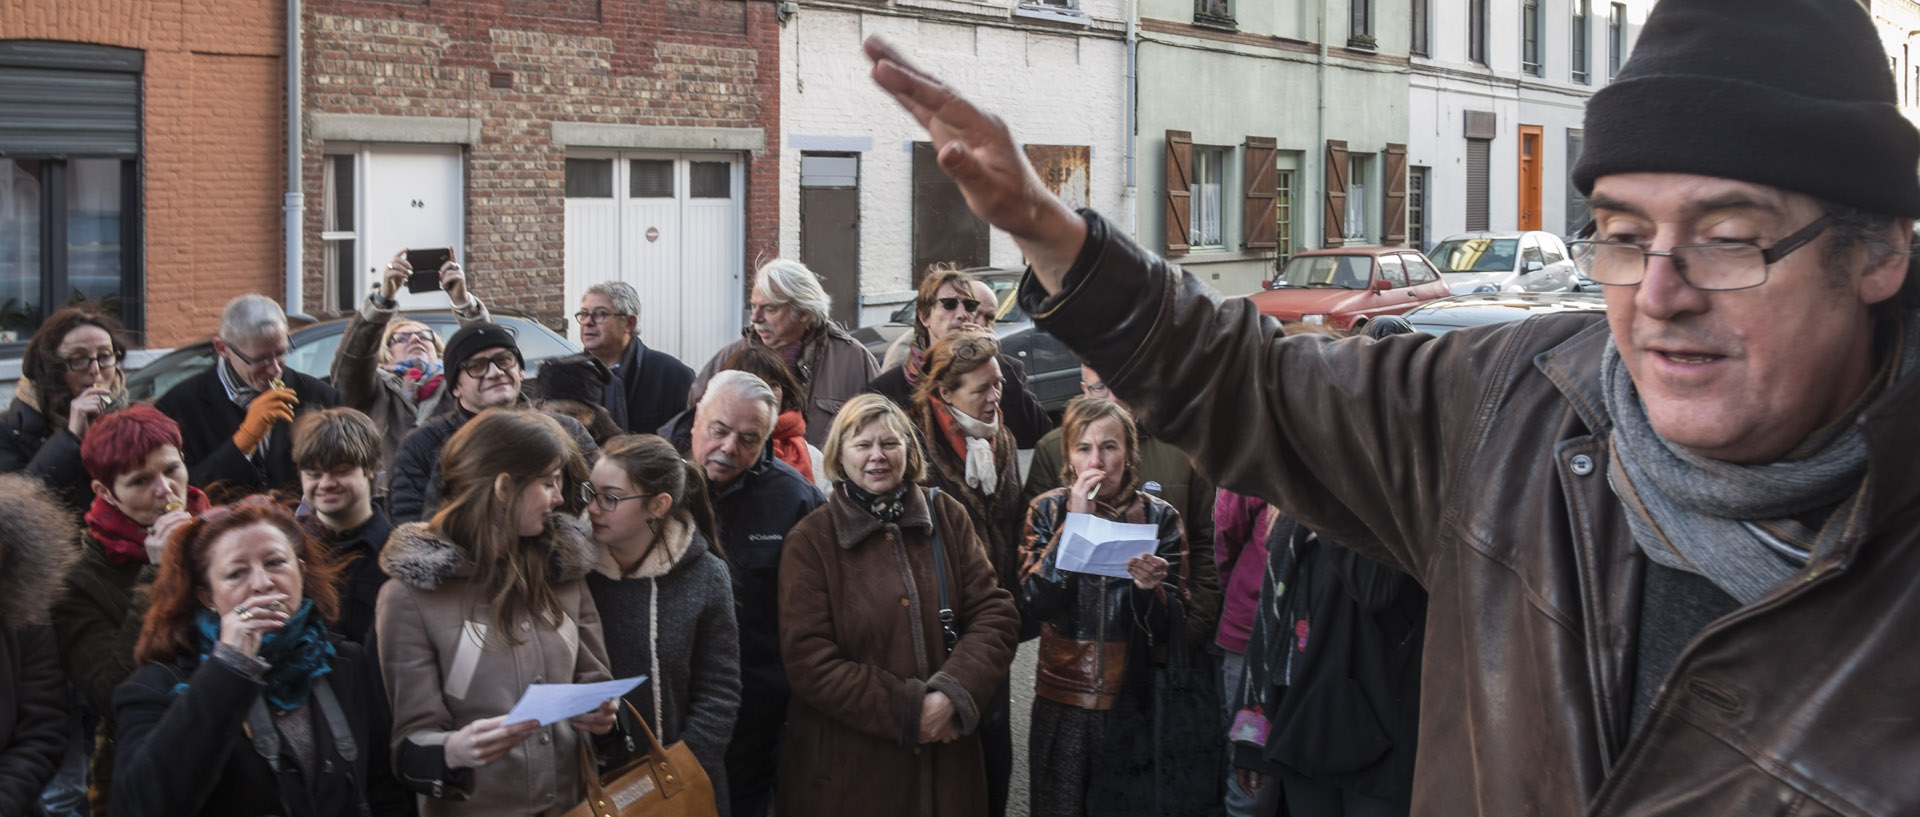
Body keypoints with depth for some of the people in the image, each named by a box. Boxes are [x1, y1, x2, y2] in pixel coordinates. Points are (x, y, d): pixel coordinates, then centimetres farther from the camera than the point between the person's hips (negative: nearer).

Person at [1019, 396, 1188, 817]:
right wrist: (1075, 522, -16)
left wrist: (1150, 589, -24)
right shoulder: (1048, 510, 1)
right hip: (1062, 701, 1)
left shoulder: (1159, 517, -2)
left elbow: (1169, 631, -2)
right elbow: (1036, 603, -12)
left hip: (1134, 700, 0)